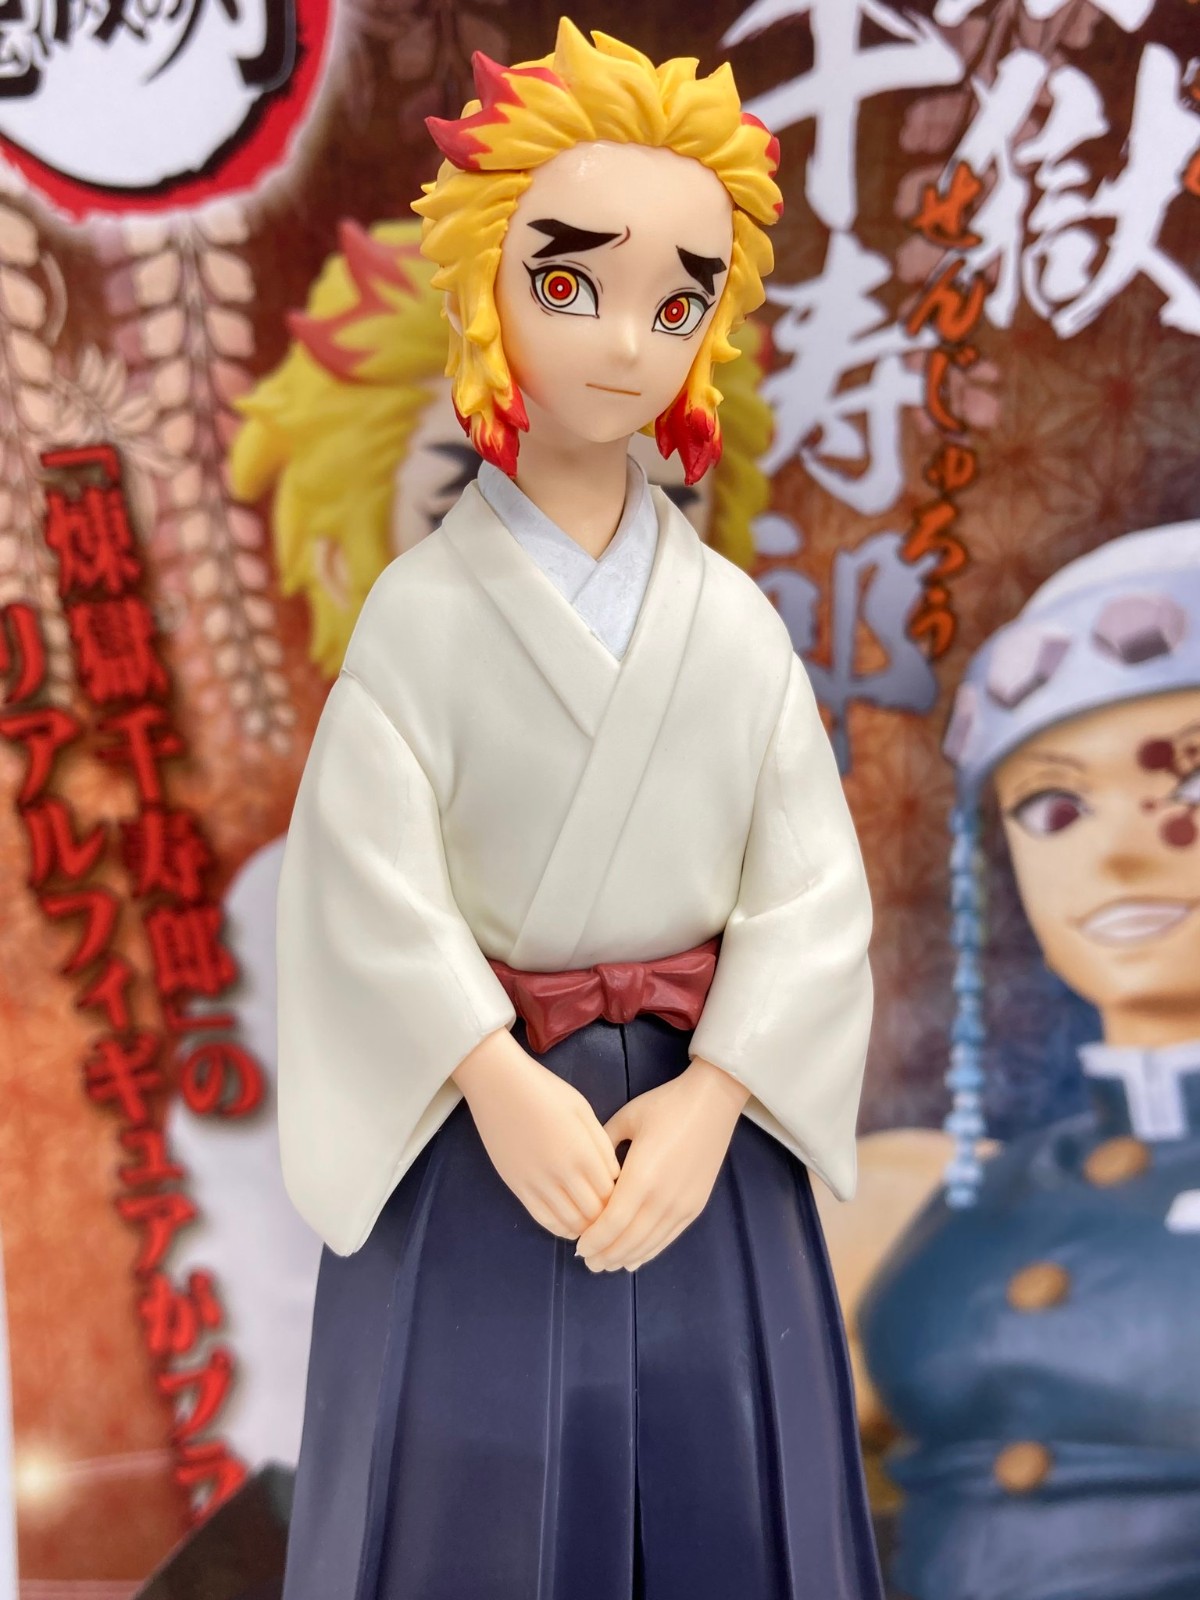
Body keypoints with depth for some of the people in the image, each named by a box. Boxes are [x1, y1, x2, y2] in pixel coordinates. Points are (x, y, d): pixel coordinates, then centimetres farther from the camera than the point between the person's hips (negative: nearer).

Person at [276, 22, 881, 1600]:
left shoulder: (735, 623, 0)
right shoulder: (424, 607, -5)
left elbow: (813, 889, -4)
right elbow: (367, 879, -12)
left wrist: (711, 1097, -16)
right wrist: (503, 1084, -21)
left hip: (702, 1121, 2)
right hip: (473, 1121, -2)